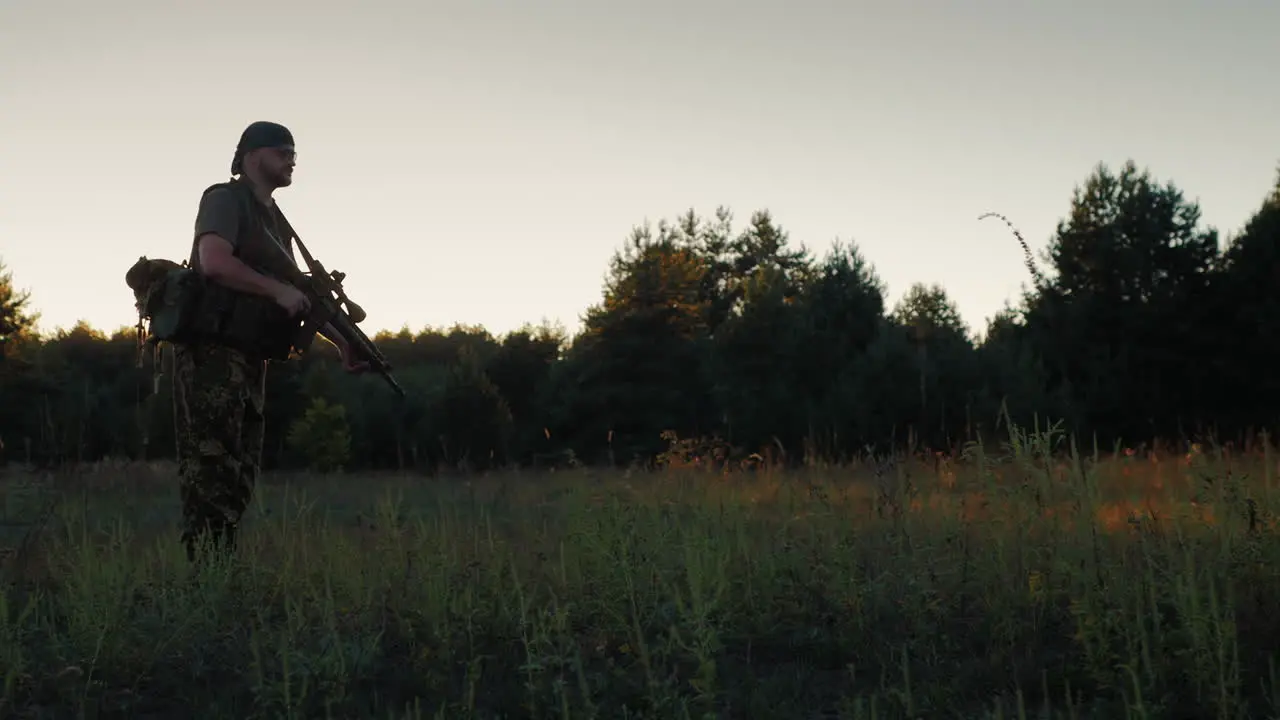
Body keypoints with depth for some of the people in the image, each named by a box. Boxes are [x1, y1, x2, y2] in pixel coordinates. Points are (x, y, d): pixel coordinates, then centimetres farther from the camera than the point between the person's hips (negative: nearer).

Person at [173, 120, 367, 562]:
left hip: (248, 356, 9)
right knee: (212, 463, -11)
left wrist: (340, 341, 15)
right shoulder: (226, 199, -6)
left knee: (240, 471, 9)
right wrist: (279, 291, -20)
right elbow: (214, 261, -23)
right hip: (211, 348, -9)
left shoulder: (276, 220, 21)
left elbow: (297, 292, 24)